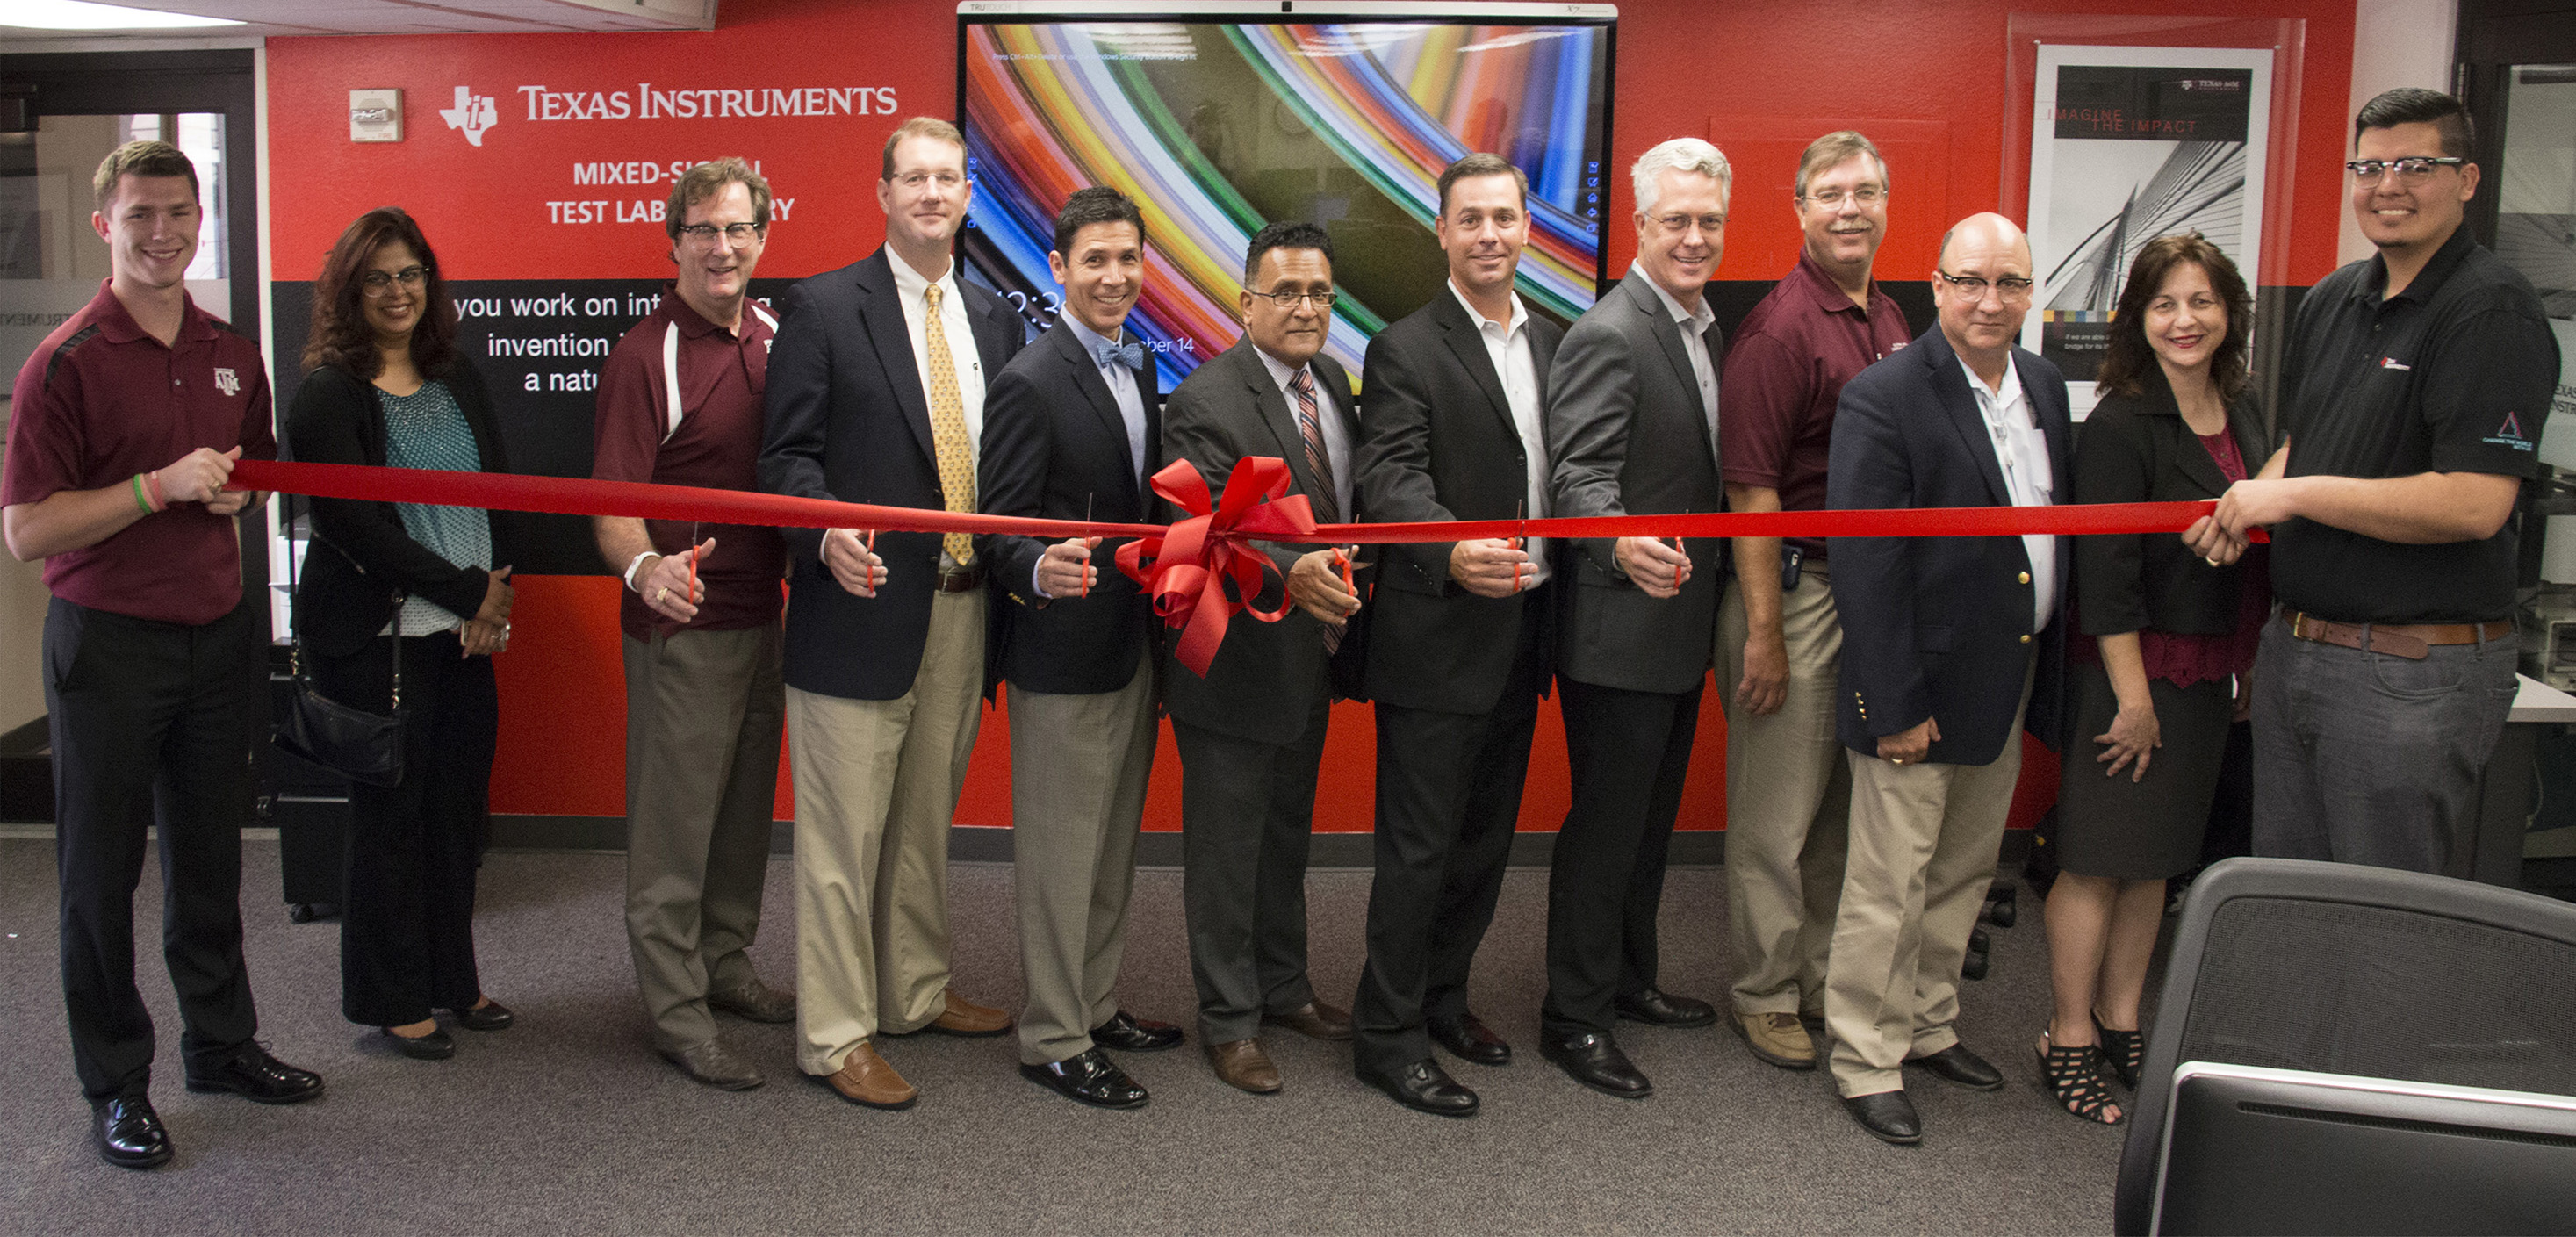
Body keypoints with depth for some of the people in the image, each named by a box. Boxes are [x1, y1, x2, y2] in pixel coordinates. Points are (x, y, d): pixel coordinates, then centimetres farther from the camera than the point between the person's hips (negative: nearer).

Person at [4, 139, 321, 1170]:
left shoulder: (232, 354, 7)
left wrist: (240, 491, 1)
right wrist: (161, 486, -21)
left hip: (217, 632, 5)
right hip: (108, 642, -5)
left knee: (210, 854, 16)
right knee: (103, 869, 6)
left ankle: (221, 1044, 31)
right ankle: (115, 1083, 19)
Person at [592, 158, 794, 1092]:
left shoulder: (775, 337, 8)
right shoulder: (644, 357, -13)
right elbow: (613, 504, -18)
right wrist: (645, 567, -37)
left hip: (765, 616, 7)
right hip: (683, 623, -7)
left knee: (745, 805, 18)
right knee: (673, 819, 2)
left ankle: (726, 965, 34)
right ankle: (676, 1011, 12)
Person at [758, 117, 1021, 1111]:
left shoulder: (994, 317, 13)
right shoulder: (823, 307, -4)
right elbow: (786, 455, -7)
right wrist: (828, 534, -24)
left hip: (962, 609, 6)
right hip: (863, 605, -5)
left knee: (925, 819, 18)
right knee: (844, 833, 1)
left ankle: (916, 992, 33)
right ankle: (836, 1035, 12)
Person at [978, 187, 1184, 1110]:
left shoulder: (1137, 365, 11)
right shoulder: (1031, 382, -15)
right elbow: (999, 525, -17)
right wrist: (1039, 571, -36)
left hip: (1135, 643, 9)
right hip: (1062, 655, -8)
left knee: (1114, 843, 18)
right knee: (1059, 852, 2)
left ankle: (1095, 1005, 32)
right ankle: (1052, 1039, 14)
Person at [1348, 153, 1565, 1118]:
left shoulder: (1553, 344, 13)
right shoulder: (1406, 350, -9)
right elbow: (1391, 475, -21)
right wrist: (1452, 550, -40)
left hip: (1524, 634, 7)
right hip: (1441, 638, -7)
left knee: (1487, 835, 17)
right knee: (1418, 844, 1)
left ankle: (1443, 996, 33)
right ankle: (1387, 1034, 13)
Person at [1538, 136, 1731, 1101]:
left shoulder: (1706, 329, 13)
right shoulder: (1608, 336, -17)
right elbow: (1579, 479, -25)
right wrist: (1625, 544, -43)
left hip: (1680, 628, 9)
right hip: (1619, 632, -9)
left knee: (1652, 819, 20)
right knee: (1605, 825, 1)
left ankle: (1628, 979, 37)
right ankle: (1573, 1017, 15)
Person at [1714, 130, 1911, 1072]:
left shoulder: (1890, 321, 13)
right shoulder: (1781, 326, -13)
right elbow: (1752, 488, -17)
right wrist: (1762, 630, -18)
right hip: (1796, 588, -8)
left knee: (1845, 804, 16)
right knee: (1777, 812, 3)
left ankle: (1823, 978, 30)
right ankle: (1763, 993, 18)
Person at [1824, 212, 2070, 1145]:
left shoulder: (2045, 387, 8)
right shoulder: (1883, 398, -15)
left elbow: (2064, 530, 12)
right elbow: (1866, 567, -18)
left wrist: (2050, 679, 7)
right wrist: (1894, 703, -19)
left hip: (2011, 685, 7)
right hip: (1920, 690, -7)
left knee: (1965, 873, 19)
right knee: (1889, 885, 1)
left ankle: (1930, 1025, 36)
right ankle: (1867, 1061, 16)